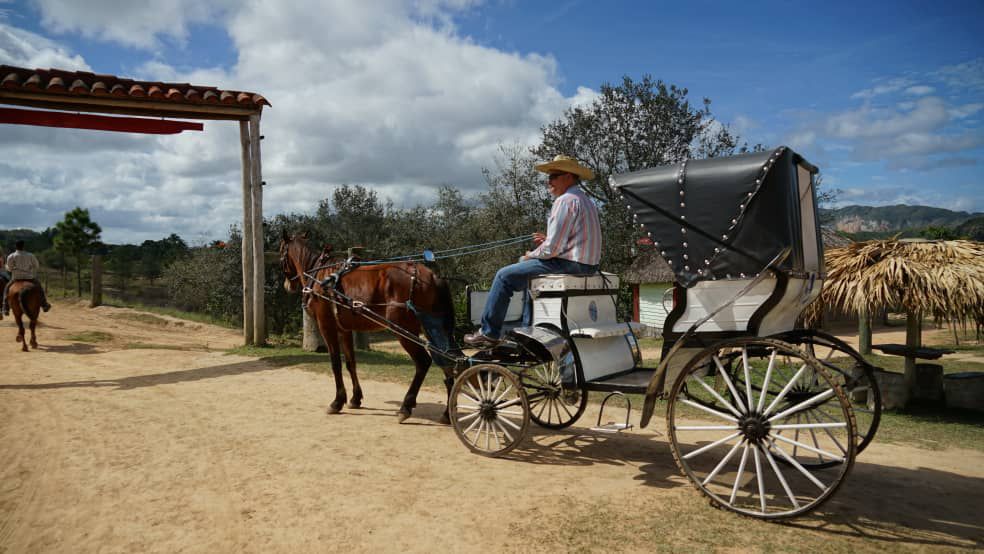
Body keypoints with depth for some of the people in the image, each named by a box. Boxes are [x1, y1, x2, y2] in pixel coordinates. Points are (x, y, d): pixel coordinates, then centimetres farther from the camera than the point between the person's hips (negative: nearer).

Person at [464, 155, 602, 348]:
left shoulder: (565, 200, -14)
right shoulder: (586, 200, 18)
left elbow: (552, 249, -19)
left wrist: (531, 255, -1)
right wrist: (548, 240, 12)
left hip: (568, 264, -10)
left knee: (504, 276, -2)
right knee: (529, 271, 31)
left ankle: (489, 333, 5)